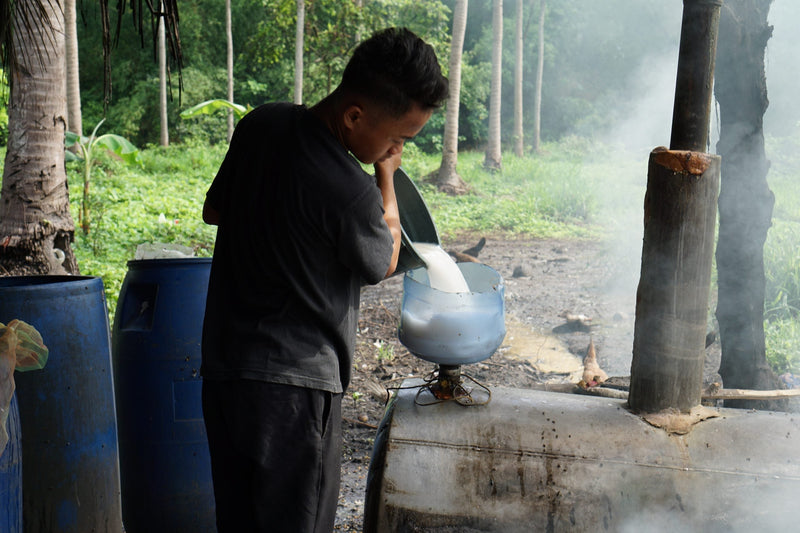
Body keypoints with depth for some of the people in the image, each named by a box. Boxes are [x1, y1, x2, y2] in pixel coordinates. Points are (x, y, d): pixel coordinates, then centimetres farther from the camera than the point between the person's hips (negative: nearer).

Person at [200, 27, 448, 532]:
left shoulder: (261, 124, 0)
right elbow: (383, 262, -2)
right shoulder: (350, 193, -24)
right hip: (293, 384, -8)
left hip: (223, 367, 8)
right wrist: (386, 176, 6)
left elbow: (214, 210, 17)